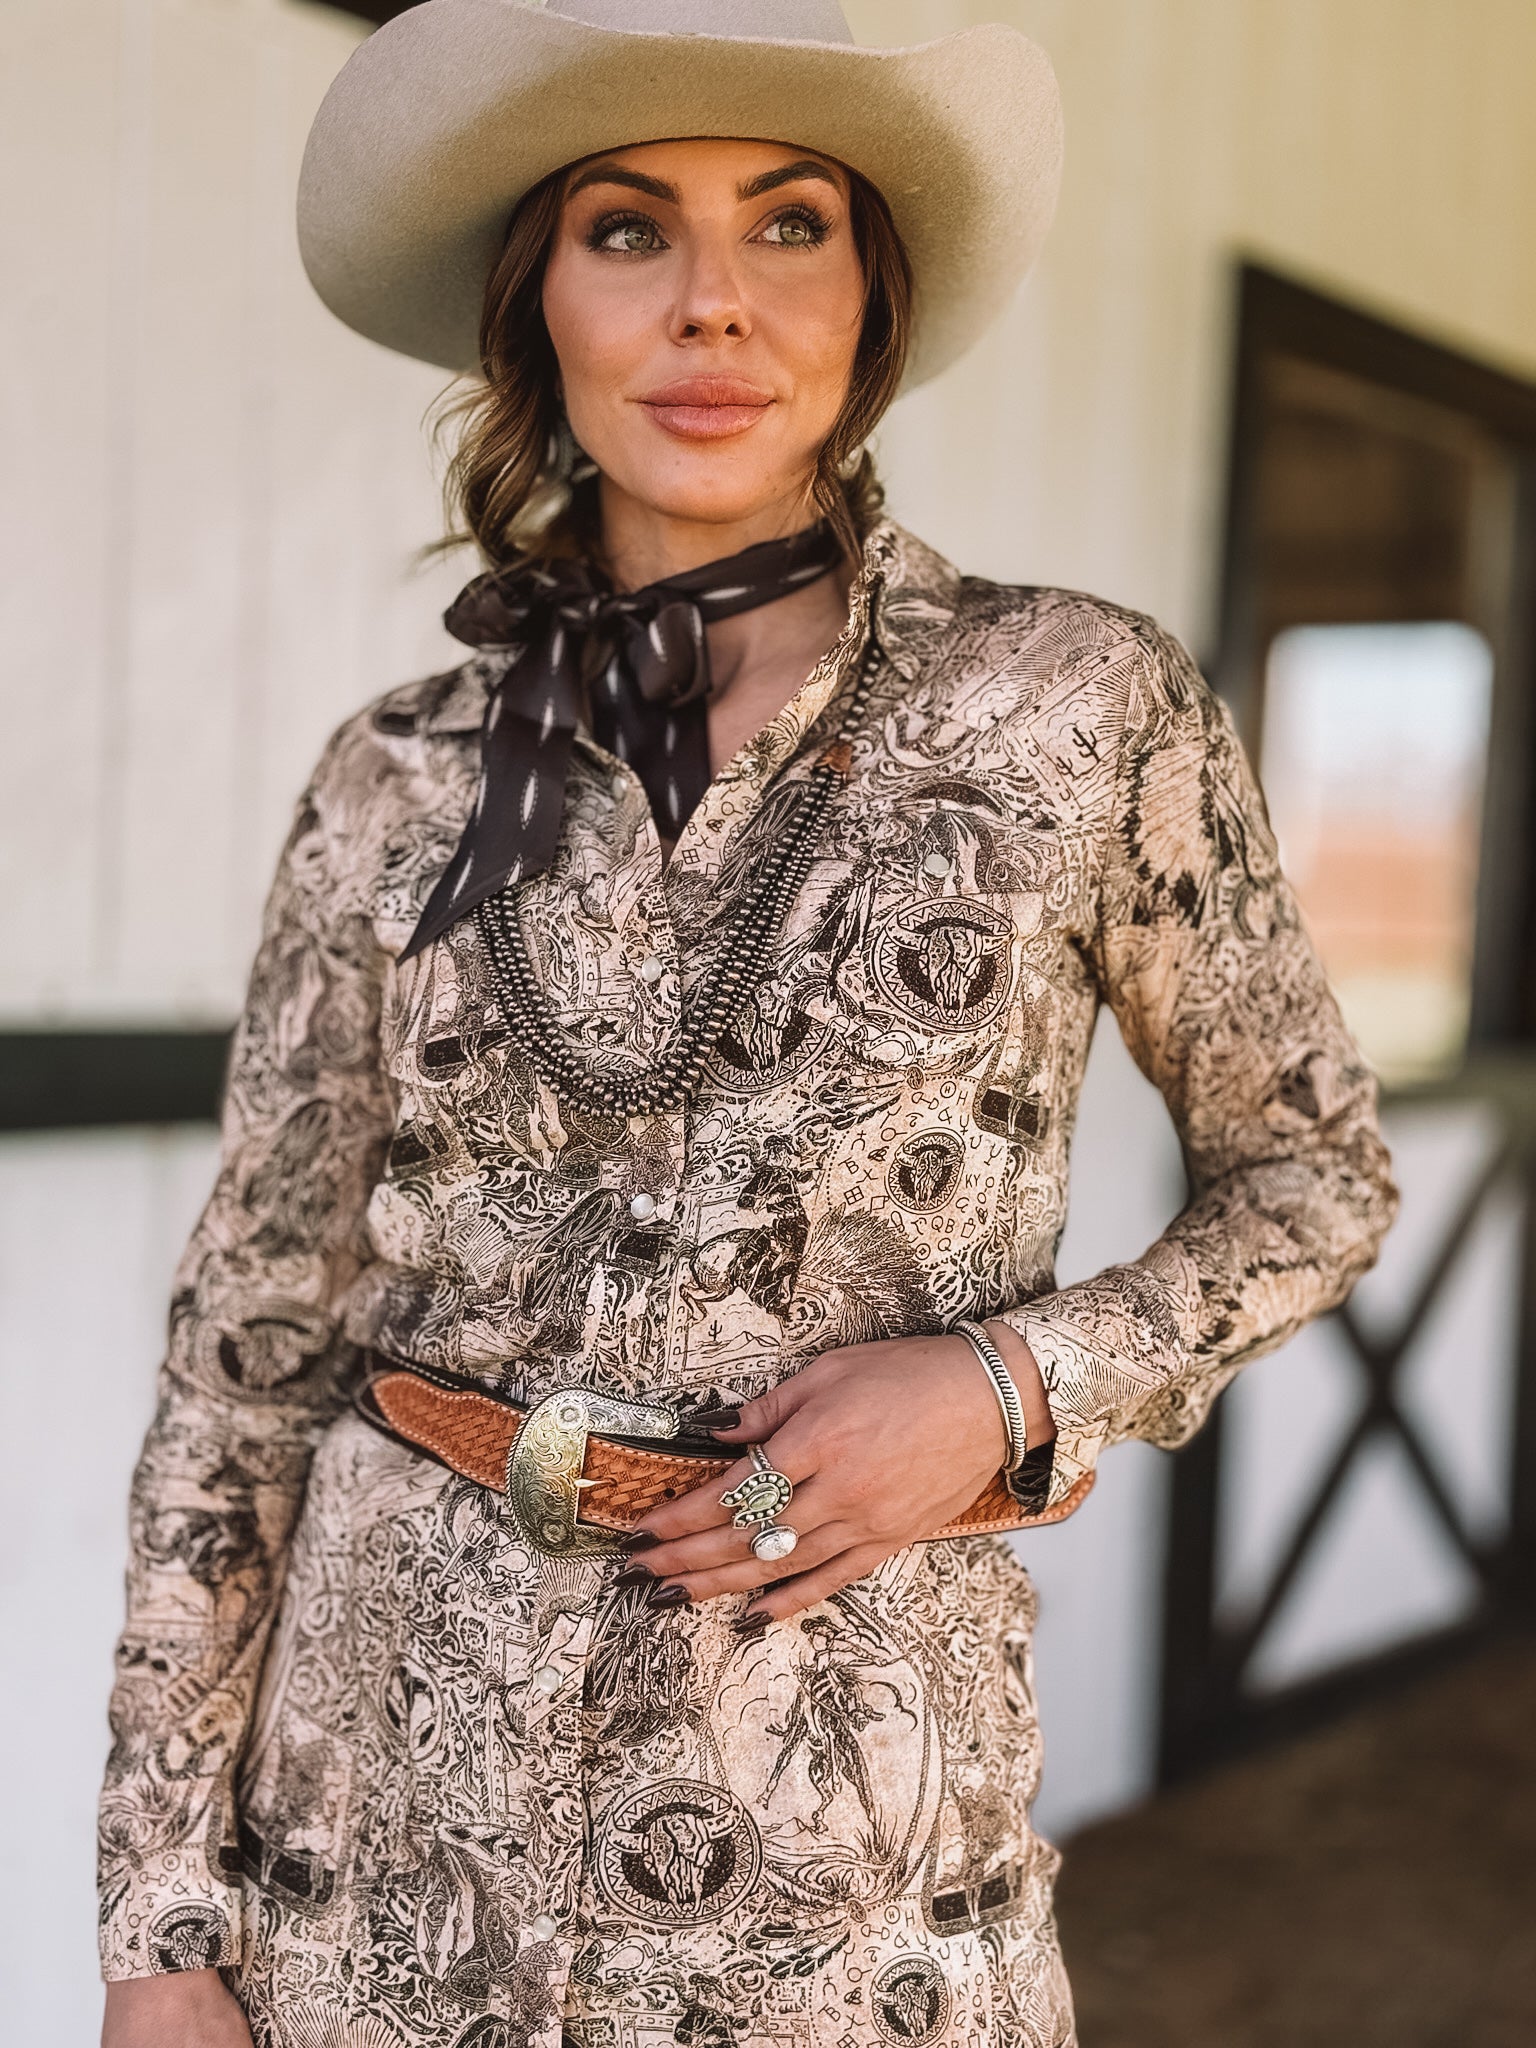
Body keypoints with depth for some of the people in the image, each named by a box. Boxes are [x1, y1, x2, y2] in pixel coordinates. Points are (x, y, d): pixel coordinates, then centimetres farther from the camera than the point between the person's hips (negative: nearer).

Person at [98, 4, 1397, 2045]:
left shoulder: (1080, 707, -5)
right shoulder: (399, 783, -1)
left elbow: (1311, 1178, 6)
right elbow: (247, 1345, 2)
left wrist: (1013, 1380, -11)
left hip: (841, 1836, -1)